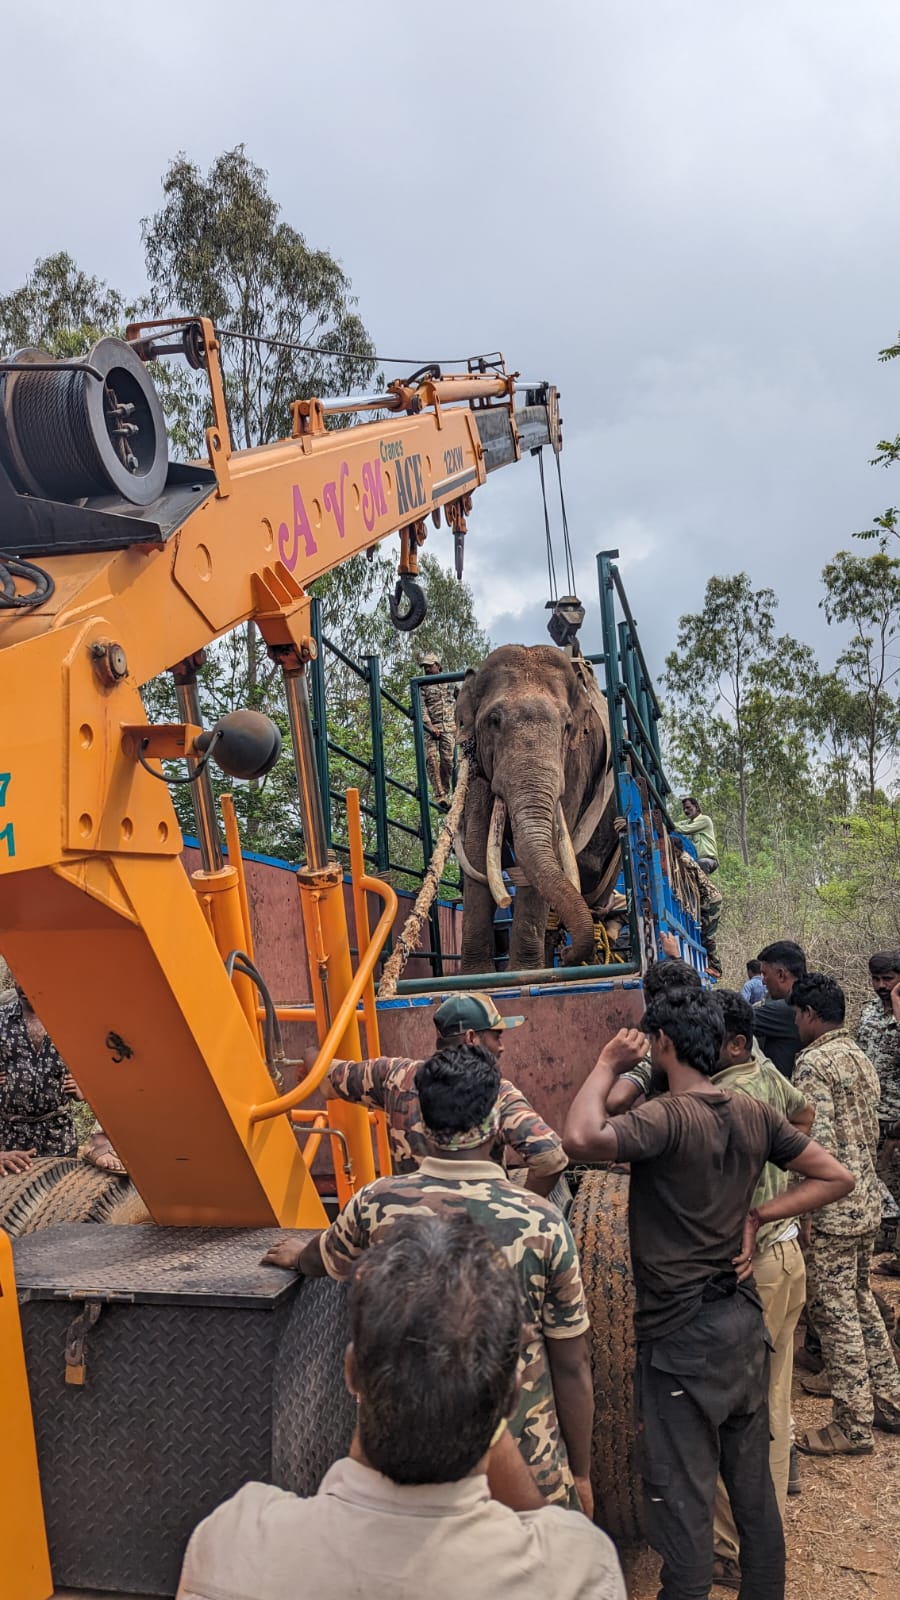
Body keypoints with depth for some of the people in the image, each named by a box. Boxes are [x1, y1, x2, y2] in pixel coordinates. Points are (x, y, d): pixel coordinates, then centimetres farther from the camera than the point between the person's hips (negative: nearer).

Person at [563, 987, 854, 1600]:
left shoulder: (666, 1117, -22)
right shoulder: (754, 1114, -1)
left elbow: (583, 1139, -38)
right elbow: (836, 1177, 5)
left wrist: (607, 1066, -23)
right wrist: (756, 1217, 2)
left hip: (681, 1333, -7)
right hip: (743, 1319, 7)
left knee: (683, 1497, 5)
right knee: (753, 1482, 20)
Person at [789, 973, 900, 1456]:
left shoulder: (813, 1063, -18)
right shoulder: (861, 1059, 10)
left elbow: (817, 1142, -25)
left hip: (832, 1207, -9)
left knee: (834, 1311, 2)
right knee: (860, 1300, 21)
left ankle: (853, 1425, 11)